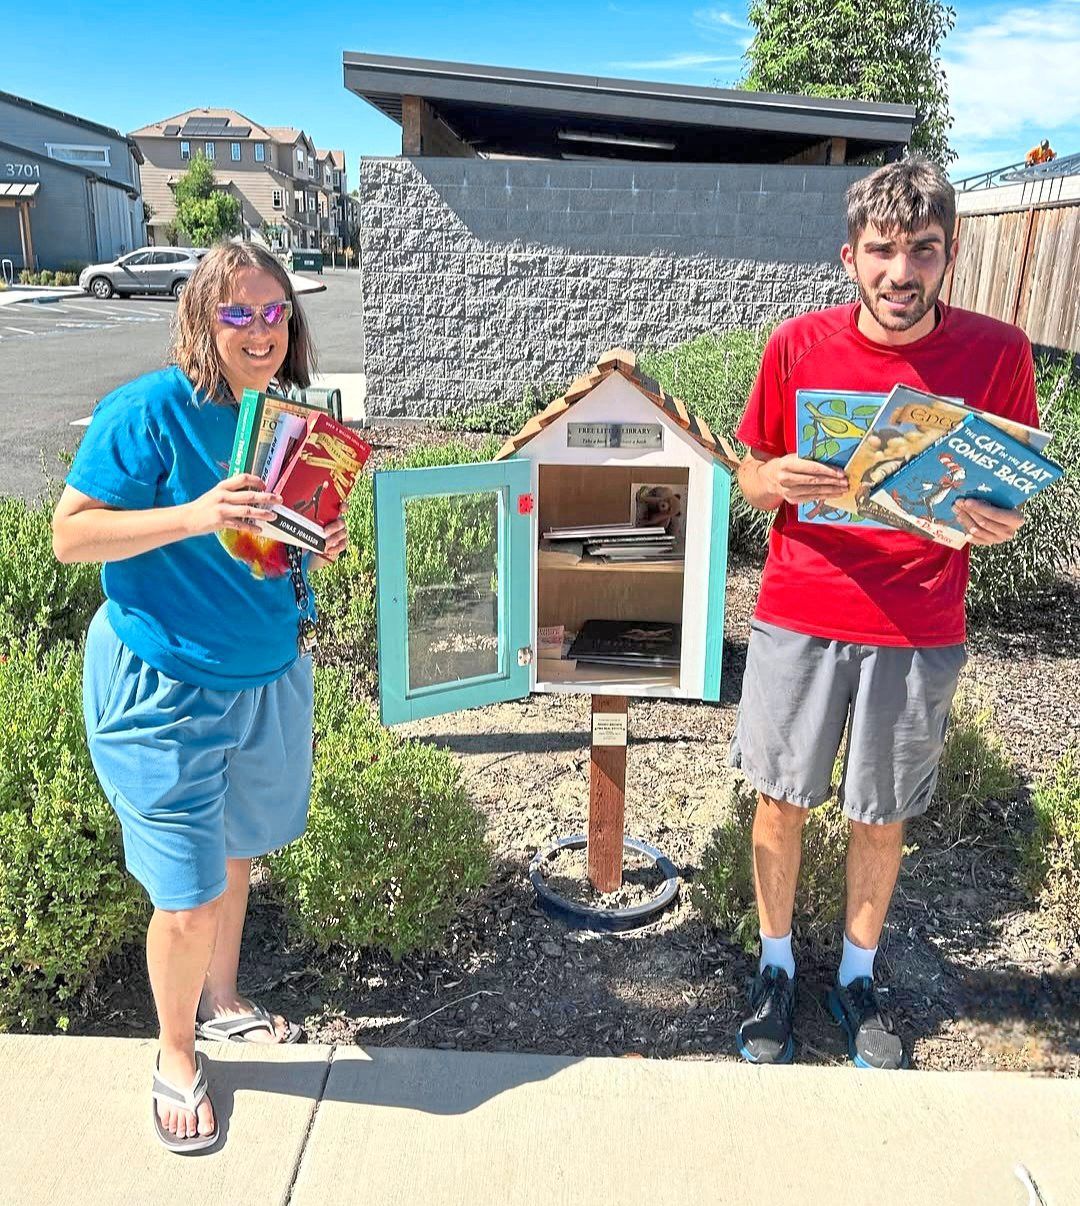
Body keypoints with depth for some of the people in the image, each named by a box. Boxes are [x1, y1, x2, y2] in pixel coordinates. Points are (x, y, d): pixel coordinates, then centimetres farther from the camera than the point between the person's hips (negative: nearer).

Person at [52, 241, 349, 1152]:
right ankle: (176, 1055, 29)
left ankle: (223, 1001, 46)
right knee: (190, 896, 1)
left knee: (235, 853, 21)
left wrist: (320, 550, -6)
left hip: (268, 674, 6)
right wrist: (195, 516, -30)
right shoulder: (152, 410, -16)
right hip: (165, 687, -6)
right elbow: (70, 534, -17)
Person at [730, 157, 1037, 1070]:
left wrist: (1001, 521, -19)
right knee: (782, 797, 11)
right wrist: (779, 480, -20)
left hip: (917, 631, 0)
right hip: (800, 616, 0)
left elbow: (1014, 491, 4)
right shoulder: (800, 346, -6)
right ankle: (777, 967, 34)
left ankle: (859, 977, 37)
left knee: (883, 814, 13)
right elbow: (751, 481, 3)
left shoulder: (997, 353, -6)